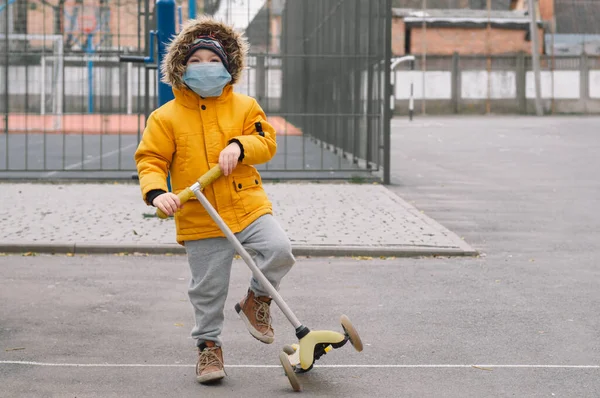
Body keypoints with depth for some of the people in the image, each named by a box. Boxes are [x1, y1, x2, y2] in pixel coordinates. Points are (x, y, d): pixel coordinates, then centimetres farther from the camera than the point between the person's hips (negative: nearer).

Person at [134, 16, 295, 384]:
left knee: (279, 249, -22)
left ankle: (257, 299, 6)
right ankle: (209, 345, 25)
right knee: (207, 289, 5)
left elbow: (267, 142, 6)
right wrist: (156, 192, -20)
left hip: (248, 206, 1)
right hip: (199, 220, -1)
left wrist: (240, 145, -15)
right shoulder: (166, 116, 1)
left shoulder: (244, 106, 7)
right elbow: (150, 159, -1)